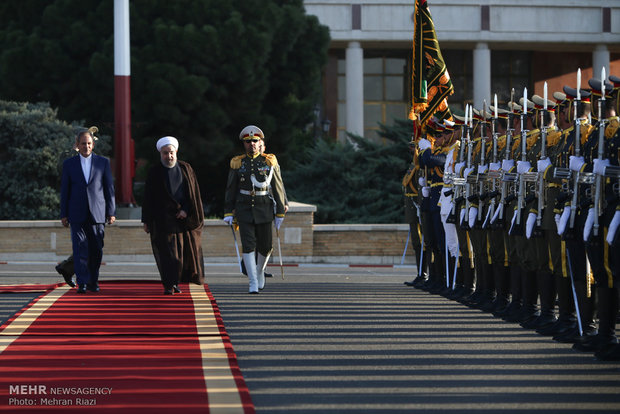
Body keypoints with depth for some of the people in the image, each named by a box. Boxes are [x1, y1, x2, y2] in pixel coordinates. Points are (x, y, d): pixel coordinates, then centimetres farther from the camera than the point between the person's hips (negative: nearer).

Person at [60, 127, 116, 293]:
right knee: (80, 248, -8)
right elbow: (65, 191, 8)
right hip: (77, 214, -1)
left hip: (97, 213, 1)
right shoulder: (69, 163, 8)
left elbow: (109, 188, 8)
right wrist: (64, 214, 3)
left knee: (97, 250, 1)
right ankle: (82, 283, -8)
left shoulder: (103, 162, 8)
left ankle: (93, 281, 14)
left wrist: (111, 212, 2)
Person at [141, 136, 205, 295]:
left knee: (187, 250, 2)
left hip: (185, 217, 2)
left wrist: (186, 210, -7)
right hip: (164, 219, -2)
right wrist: (146, 220, -2)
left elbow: (194, 193, 6)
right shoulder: (154, 172, 2)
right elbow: (148, 198, 2)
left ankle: (175, 280, 18)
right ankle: (169, 285, -3)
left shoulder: (185, 169, 7)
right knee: (167, 251, -7)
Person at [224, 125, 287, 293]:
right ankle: (253, 283, -8)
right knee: (248, 245, -9)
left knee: (266, 246, 5)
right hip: (244, 209, -1)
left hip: (264, 210, 1)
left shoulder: (270, 162, 2)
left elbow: (278, 188, 4)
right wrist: (228, 213, 1)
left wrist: (280, 213, 2)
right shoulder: (237, 163, 3)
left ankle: (260, 270, 34)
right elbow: (231, 190, 7)